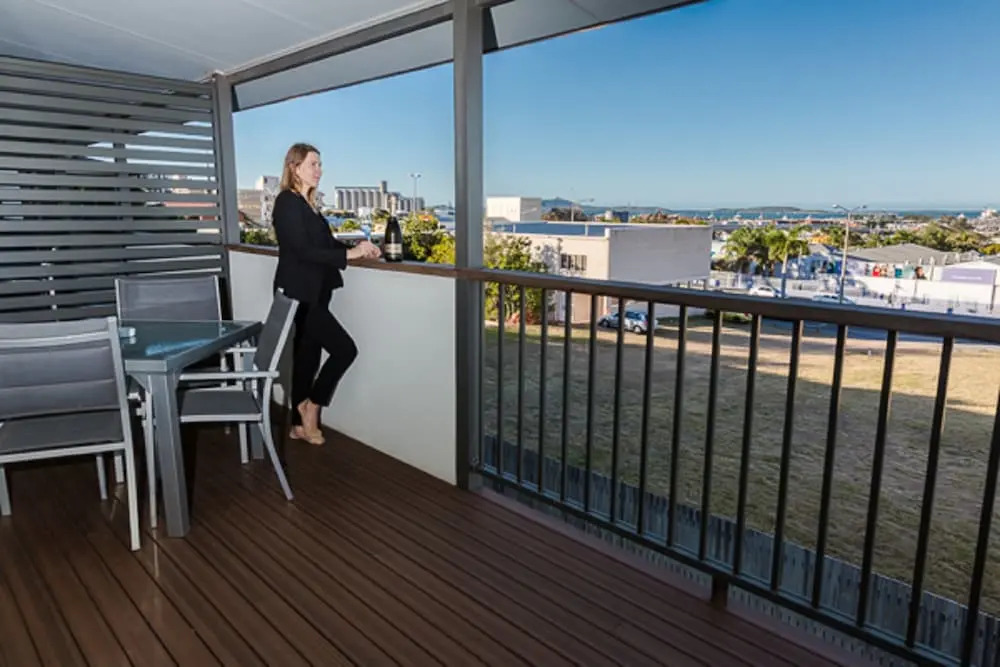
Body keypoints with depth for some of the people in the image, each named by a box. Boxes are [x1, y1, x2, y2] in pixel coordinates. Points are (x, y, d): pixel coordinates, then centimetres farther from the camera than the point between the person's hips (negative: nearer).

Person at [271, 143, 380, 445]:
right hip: (299, 294, -9)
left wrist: (357, 249, -3)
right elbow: (303, 250, -22)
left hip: (314, 292, 9)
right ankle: (311, 407, 7)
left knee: (307, 357, 13)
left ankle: (300, 424, 24)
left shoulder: (308, 202, 15)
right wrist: (349, 254, -22)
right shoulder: (287, 202, -13)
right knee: (344, 349, -11)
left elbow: (325, 243, 13)